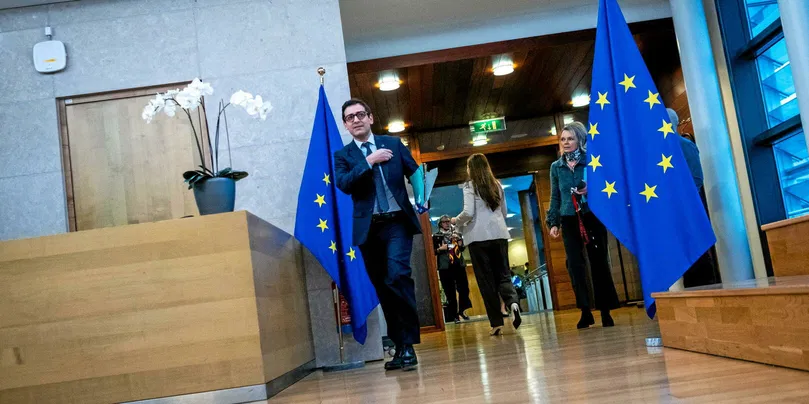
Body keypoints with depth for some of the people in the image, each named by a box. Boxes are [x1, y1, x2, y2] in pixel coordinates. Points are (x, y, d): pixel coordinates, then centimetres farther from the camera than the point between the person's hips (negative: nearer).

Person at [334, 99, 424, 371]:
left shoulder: (393, 143, 11)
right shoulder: (343, 155, 8)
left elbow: (414, 172, 11)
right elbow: (343, 184, -8)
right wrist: (369, 161, -13)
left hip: (397, 222, -1)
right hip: (368, 228, 2)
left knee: (397, 276, -19)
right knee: (383, 288, 5)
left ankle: (409, 344, -9)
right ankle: (400, 347, 15)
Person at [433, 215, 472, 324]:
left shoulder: (456, 234, 16)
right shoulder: (436, 236, 7)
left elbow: (463, 248, 10)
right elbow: (432, 252, 3)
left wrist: (458, 240, -6)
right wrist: (440, 248, -13)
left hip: (459, 265, 3)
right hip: (445, 267, -3)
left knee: (464, 288, -2)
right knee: (450, 292, -3)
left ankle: (462, 310, 15)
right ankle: (455, 315, 1)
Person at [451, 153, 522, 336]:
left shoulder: (470, 186, -3)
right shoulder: (497, 185, 13)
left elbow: (468, 212, -13)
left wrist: (456, 221, 6)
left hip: (479, 237, -4)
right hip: (499, 234, 4)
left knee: (486, 279, 1)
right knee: (503, 274, 7)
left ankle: (496, 322, 1)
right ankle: (513, 303, -23)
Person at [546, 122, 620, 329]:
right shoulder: (556, 167, 9)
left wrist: (591, 190, -19)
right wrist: (553, 222, 6)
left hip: (592, 217, -2)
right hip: (569, 221, 2)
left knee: (599, 262, 2)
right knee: (574, 264, -6)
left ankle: (605, 311, 11)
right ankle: (585, 311, -1)